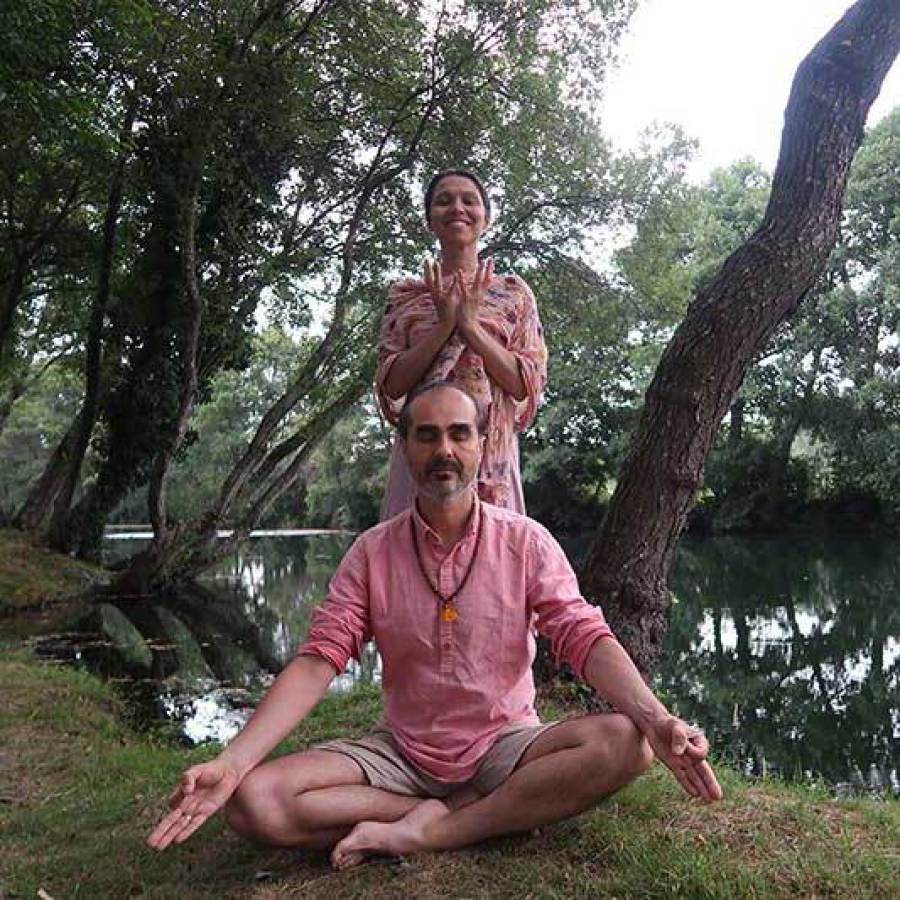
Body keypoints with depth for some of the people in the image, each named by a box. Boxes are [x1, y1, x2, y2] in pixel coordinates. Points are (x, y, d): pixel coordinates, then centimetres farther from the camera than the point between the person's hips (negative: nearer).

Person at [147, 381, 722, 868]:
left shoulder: (525, 541, -5)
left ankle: (423, 831, -21)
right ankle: (491, 813, -15)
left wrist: (657, 720, -31)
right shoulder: (371, 553, -2)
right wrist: (232, 761, -21)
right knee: (253, 801, -22)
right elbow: (318, 661, -8)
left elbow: (585, 636, -13)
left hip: (505, 746, 0)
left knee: (625, 742, -29)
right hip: (401, 752, 1)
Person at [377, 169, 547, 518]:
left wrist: (470, 325, -10)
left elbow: (529, 385, 0)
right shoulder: (405, 295, 11)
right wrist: (444, 324, -9)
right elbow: (390, 385, 1)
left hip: (493, 451, 0)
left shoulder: (513, 292, 9)